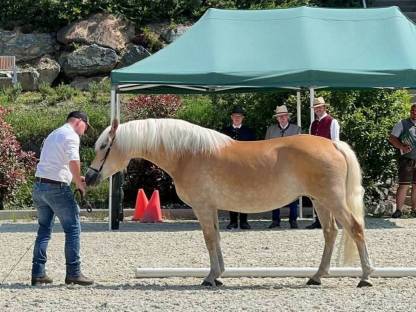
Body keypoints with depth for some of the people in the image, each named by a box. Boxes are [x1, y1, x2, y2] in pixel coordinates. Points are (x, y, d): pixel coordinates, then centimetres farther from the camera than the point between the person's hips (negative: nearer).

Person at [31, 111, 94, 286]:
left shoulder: (54, 134, 22)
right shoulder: (71, 135, -7)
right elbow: (73, 162, -22)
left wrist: (75, 178, 20)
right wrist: (79, 184, -8)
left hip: (39, 185, 9)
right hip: (57, 188, -9)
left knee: (44, 230, 15)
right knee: (73, 229, 0)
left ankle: (38, 273, 12)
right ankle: (73, 273, 0)